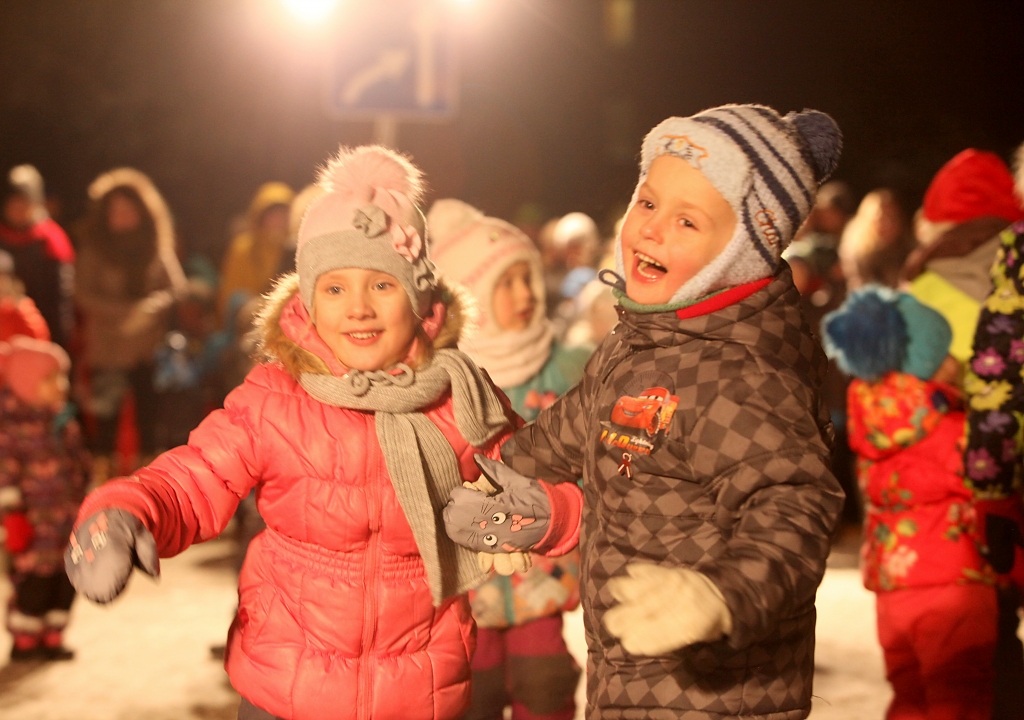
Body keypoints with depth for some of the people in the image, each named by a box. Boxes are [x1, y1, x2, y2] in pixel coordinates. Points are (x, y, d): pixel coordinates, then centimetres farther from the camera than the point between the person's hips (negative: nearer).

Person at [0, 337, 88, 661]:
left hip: (67, 512, 7)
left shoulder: (61, 416, 11)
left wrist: (81, 506, 21)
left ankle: (51, 637, 22)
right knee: (35, 576, -4)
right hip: (34, 519, -7)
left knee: (65, 577, 9)